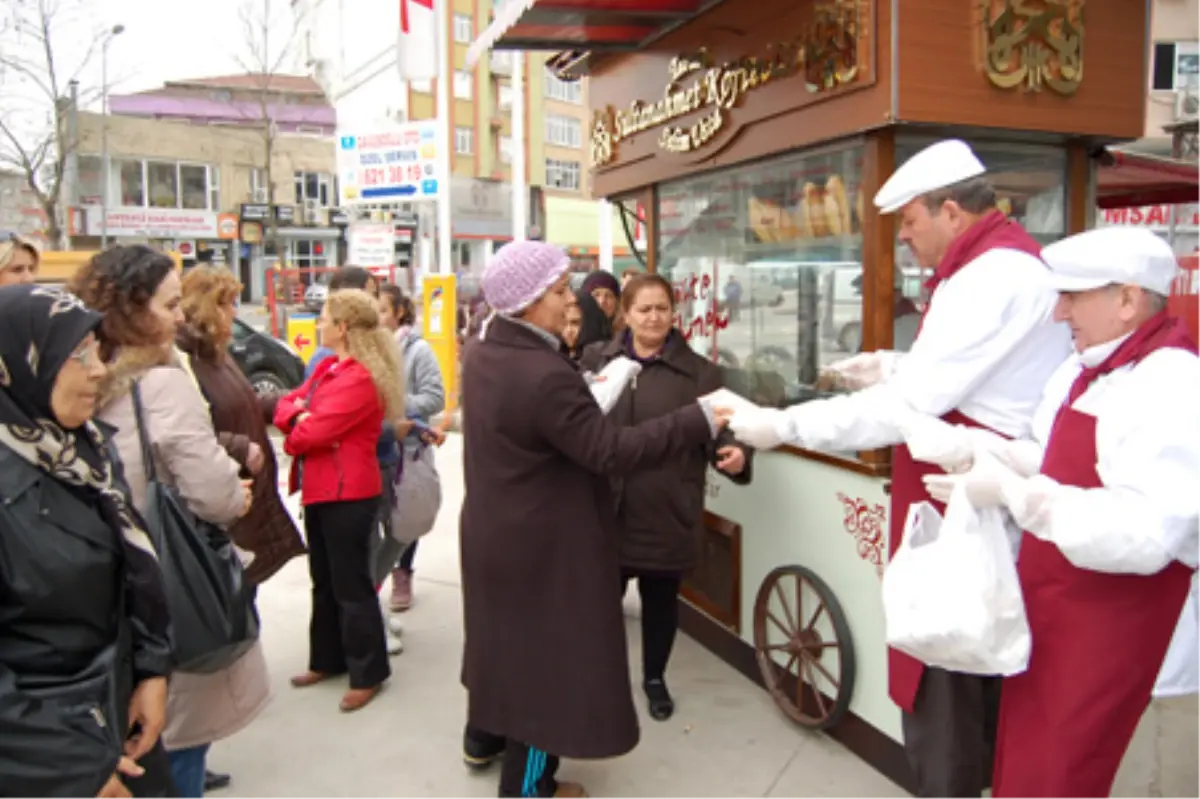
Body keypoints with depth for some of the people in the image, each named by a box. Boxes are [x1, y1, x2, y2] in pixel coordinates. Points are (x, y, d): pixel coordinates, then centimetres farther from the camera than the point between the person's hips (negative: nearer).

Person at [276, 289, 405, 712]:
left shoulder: (360, 379, -21)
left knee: (351, 585, 1)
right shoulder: (326, 365, 11)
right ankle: (328, 660, 34)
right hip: (319, 489, 10)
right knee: (324, 580, 19)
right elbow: (287, 404, 8)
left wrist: (292, 434, -4)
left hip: (348, 493, -10)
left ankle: (368, 673, 14)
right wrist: (298, 414, -13)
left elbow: (314, 432, -24)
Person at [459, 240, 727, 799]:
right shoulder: (545, 375, -31)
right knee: (545, 650, 7)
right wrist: (700, 421, -27)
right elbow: (611, 452, -30)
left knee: (504, 632, 26)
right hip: (544, 545, -9)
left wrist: (589, 392, 7)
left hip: (494, 531, 9)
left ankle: (483, 737, 45)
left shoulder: (482, 353, -1)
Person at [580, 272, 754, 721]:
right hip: (605, 507, 1)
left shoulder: (699, 372, -2)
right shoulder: (596, 359, 2)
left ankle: (655, 678, 38)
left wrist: (735, 454, -28)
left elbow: (716, 431, -7)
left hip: (666, 512, 0)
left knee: (661, 599, 15)